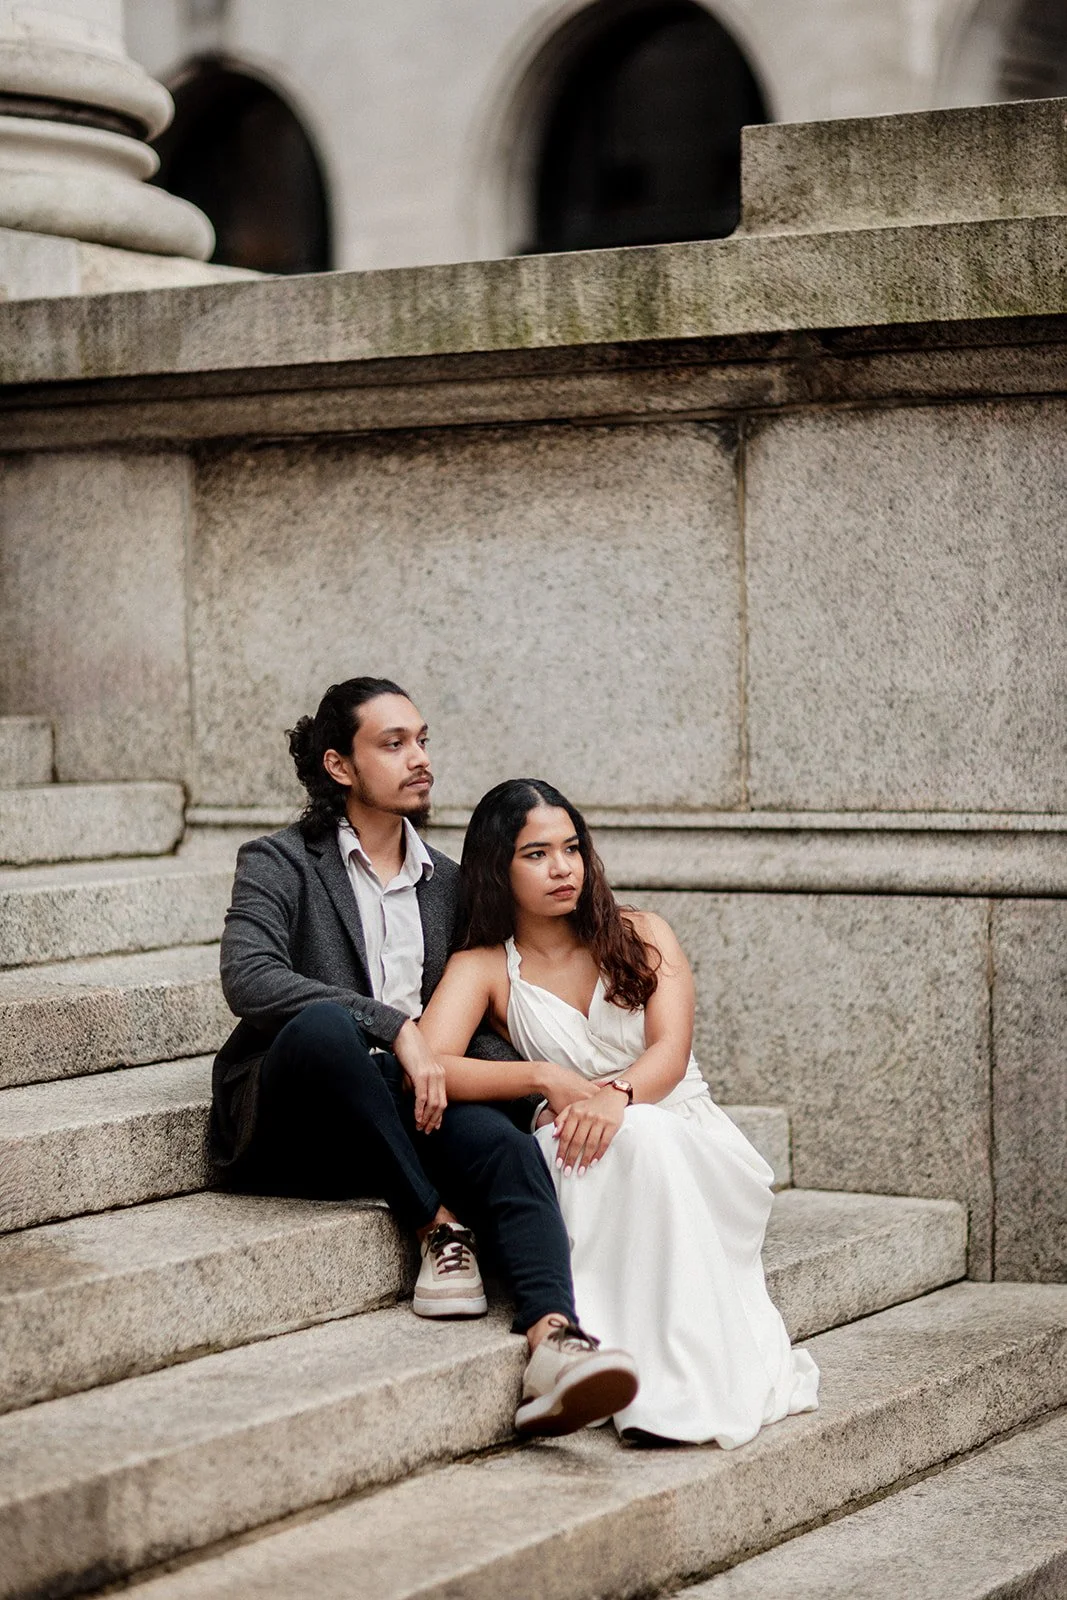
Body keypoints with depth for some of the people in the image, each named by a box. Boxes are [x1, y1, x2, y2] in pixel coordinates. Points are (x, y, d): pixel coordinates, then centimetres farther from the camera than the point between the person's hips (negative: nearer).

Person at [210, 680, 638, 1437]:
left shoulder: (447, 883, 19)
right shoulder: (280, 863, 1)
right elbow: (248, 979, -17)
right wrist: (394, 1027, -25)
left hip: (403, 1112, 4)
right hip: (285, 1128, -4)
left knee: (505, 1142, -28)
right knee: (323, 1025, -37)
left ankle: (553, 1343, -50)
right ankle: (438, 1227, -24)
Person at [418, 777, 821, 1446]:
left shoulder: (640, 935, 10)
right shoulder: (482, 968, 7)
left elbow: (670, 1052, -6)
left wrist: (615, 1095, -28)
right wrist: (548, 1078, -20)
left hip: (691, 1141, 1)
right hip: (586, 1164, -1)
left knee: (642, 1135, -36)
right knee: (636, 1139, -36)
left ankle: (680, 1388, -38)